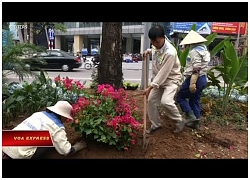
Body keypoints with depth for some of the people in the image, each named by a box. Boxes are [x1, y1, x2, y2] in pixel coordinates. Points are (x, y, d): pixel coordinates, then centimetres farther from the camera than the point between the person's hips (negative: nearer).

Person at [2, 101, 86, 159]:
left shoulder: (39, 113, 10)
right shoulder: (57, 127, -9)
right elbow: (66, 151, -6)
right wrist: (77, 147, 15)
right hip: (19, 153, -7)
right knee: (51, 141, 3)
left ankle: (7, 156, 15)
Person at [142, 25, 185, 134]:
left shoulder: (170, 52, -31)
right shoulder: (156, 46, -7)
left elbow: (163, 73, -30)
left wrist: (150, 87, -29)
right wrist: (148, 51, -1)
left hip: (171, 79, -8)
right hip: (158, 78, 8)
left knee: (166, 101, -26)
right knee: (151, 100, 5)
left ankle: (180, 121, 2)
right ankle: (155, 124, 24)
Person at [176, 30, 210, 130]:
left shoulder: (195, 51, -16)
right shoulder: (203, 49, 15)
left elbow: (196, 69, -25)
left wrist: (192, 83, -28)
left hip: (195, 79, -10)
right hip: (202, 79, 10)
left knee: (180, 96, 4)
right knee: (195, 101, 15)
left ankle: (191, 116, -2)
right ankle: (195, 122, 23)